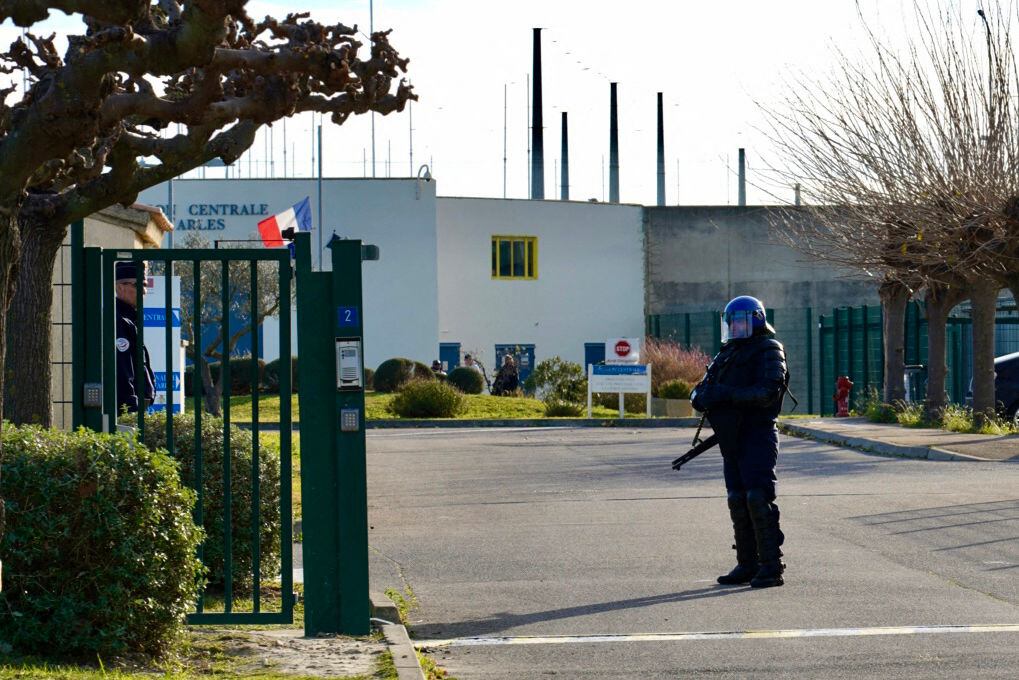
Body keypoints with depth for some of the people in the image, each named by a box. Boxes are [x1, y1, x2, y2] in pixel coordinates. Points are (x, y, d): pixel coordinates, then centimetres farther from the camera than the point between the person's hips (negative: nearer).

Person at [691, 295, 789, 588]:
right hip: (732, 440, 8)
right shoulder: (728, 352, 20)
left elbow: (768, 392, -20)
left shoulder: (768, 350, -6)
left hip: (758, 436, -8)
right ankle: (747, 564, 16)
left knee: (758, 499, -14)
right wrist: (701, 395, -6)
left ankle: (772, 567, -12)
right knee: (738, 501, 9)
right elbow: (704, 387, 18)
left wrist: (729, 394, -27)